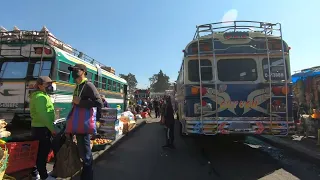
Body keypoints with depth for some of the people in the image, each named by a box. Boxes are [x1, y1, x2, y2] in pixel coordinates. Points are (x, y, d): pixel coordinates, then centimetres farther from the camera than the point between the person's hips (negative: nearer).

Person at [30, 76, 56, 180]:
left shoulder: (43, 96, 16)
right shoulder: (40, 97, -18)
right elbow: (42, 115, -26)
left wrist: (51, 127, 16)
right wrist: (52, 128, -23)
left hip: (40, 127, 10)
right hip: (42, 128, -10)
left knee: (39, 151, 19)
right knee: (43, 152, 0)